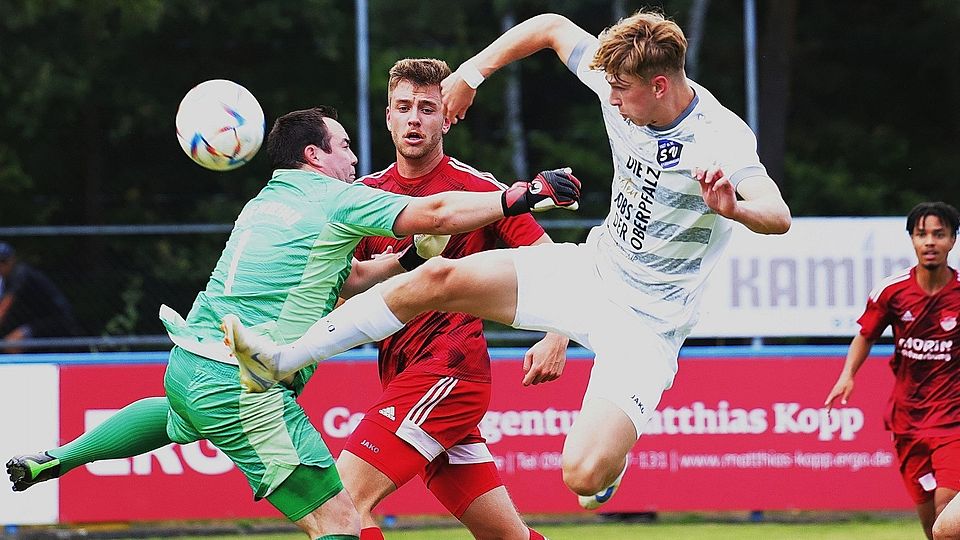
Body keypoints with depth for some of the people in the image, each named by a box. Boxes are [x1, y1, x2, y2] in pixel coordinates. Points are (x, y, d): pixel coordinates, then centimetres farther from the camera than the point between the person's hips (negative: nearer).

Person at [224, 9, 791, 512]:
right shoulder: (624, 83, -7)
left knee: (585, 476, -23)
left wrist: (734, 206, -61)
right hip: (592, 268, 6)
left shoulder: (722, 140, -25)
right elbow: (552, 27, 9)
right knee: (439, 278, -8)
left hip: (646, 323, -6)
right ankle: (281, 360, 2)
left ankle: (612, 453, 18)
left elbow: (778, 217, -40)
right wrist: (470, 73, 7)